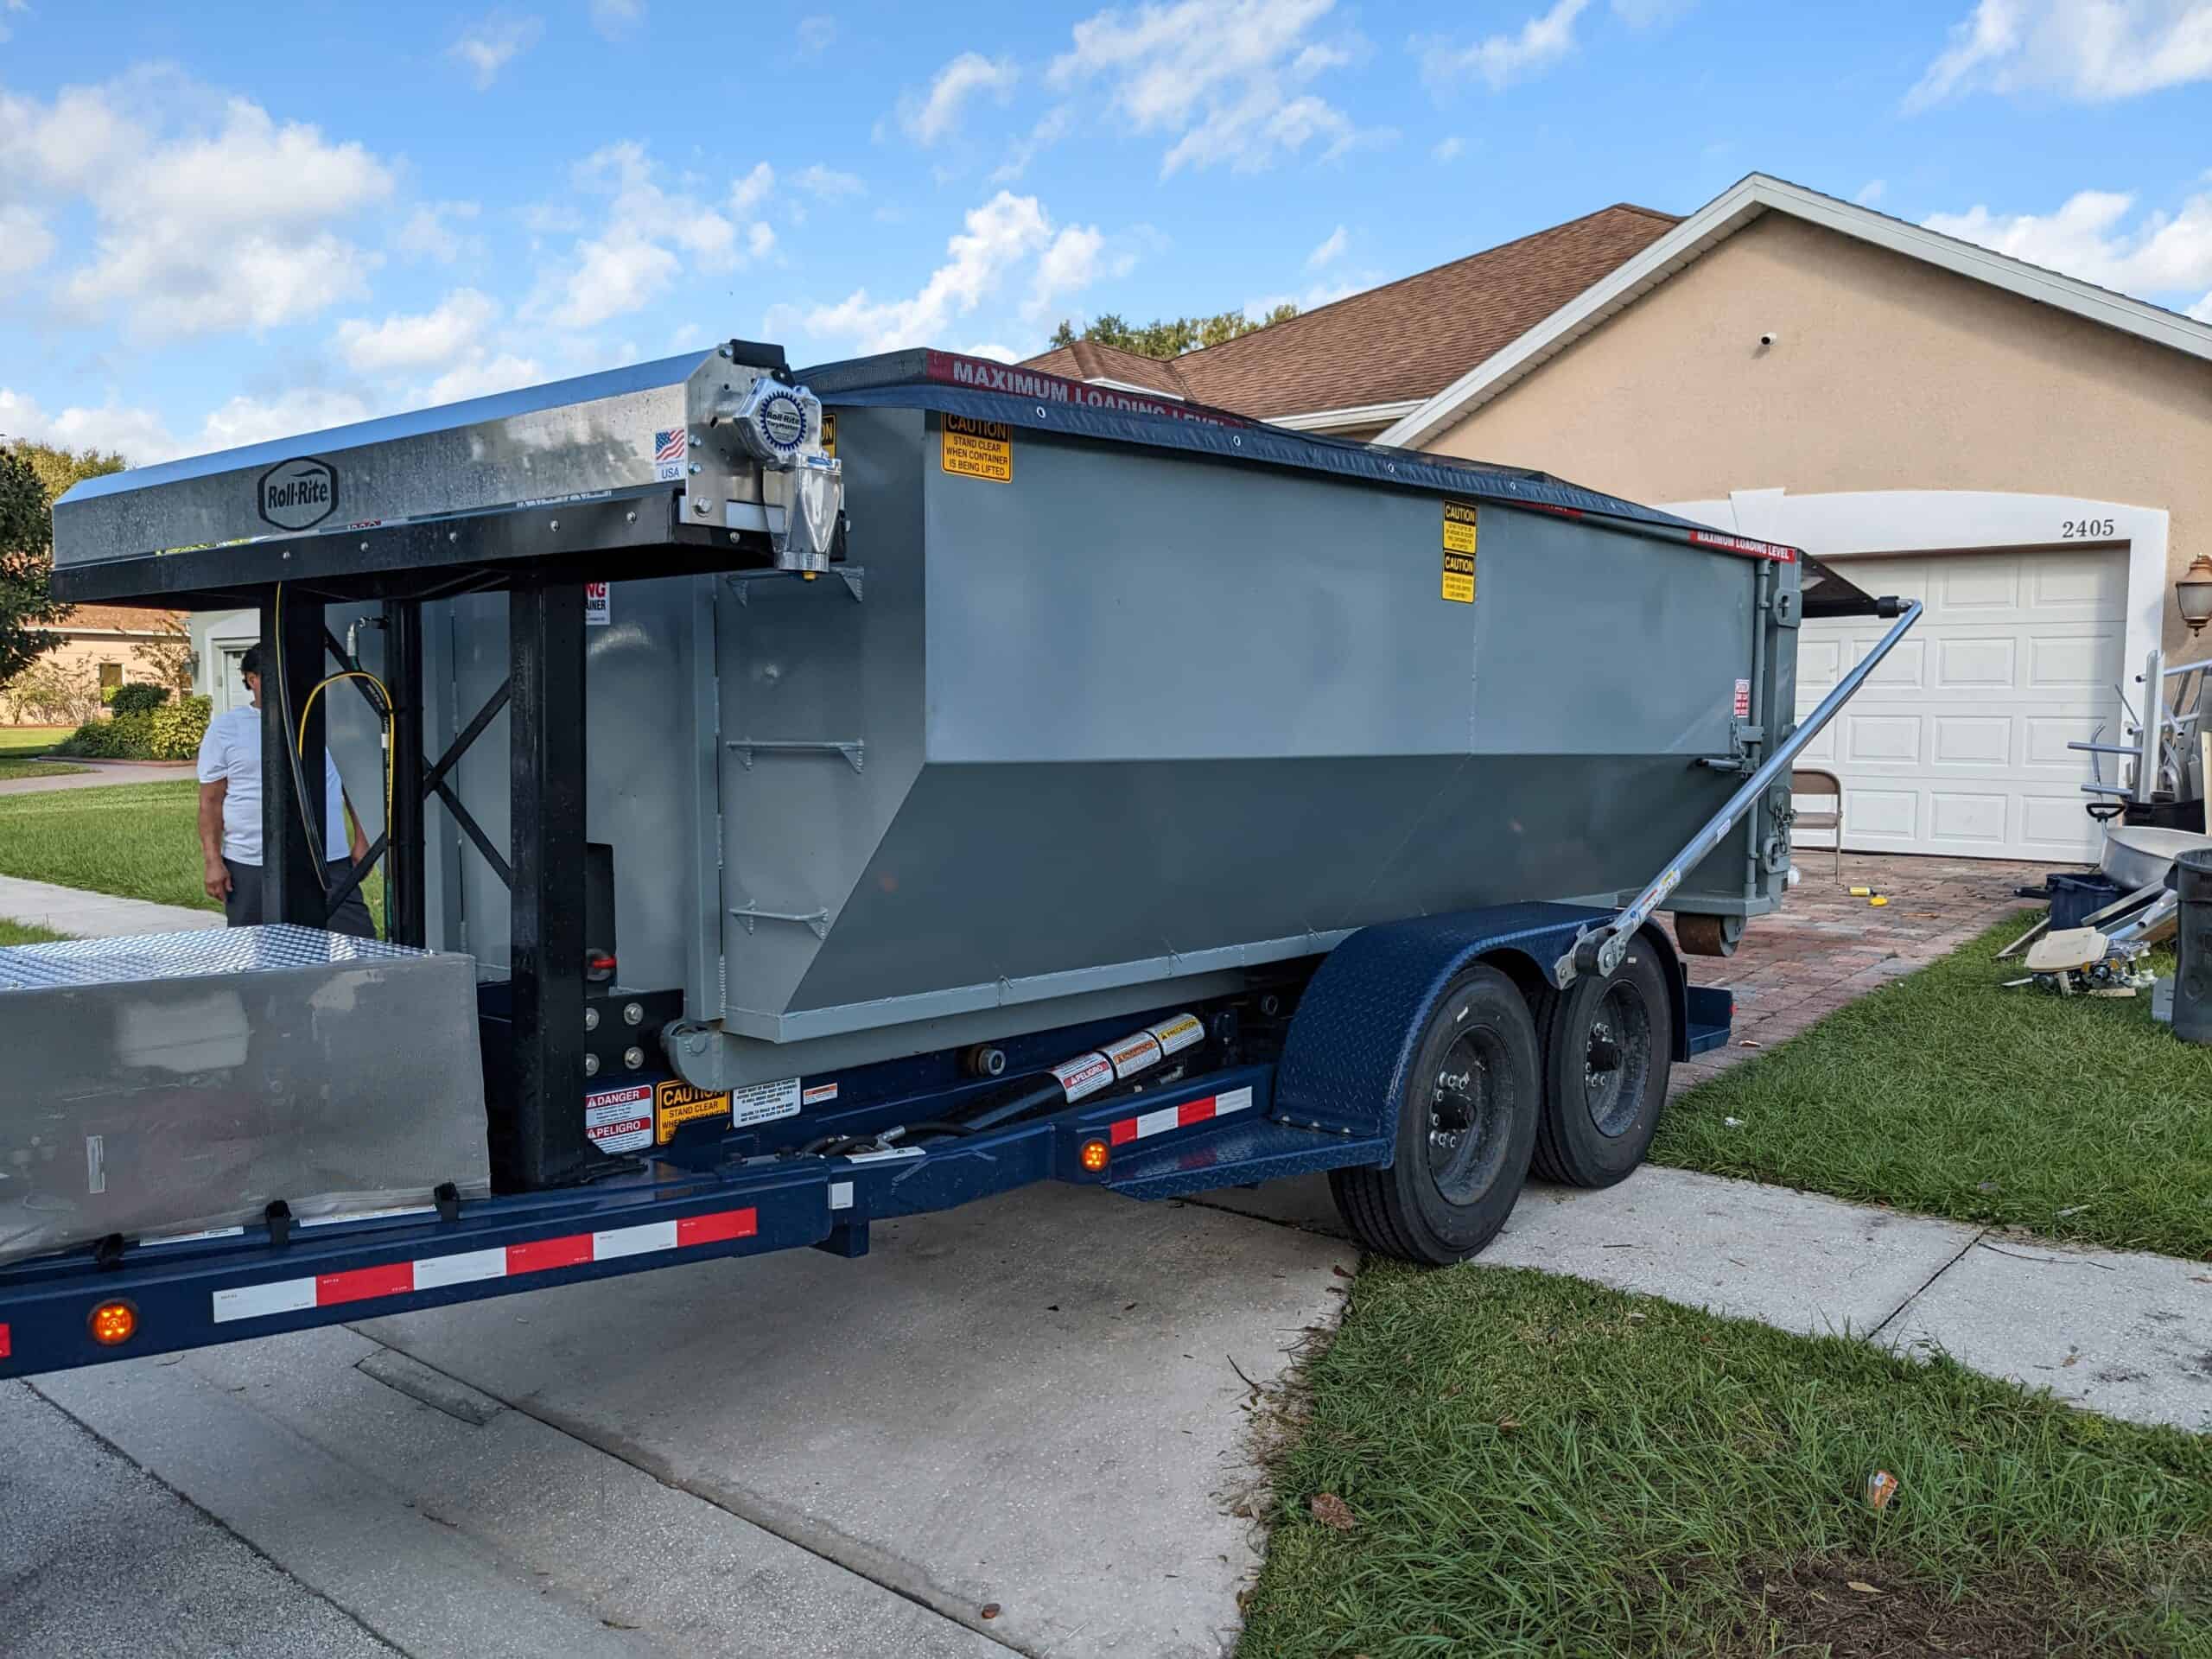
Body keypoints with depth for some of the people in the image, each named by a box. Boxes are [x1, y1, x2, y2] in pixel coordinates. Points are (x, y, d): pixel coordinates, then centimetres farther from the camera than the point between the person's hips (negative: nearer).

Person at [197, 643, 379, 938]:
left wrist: (360, 840, 8)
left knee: (359, 942, -4)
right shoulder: (225, 729, 4)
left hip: (329, 861, 1)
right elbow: (211, 802, 2)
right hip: (252, 867, -1)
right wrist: (213, 861, -4)